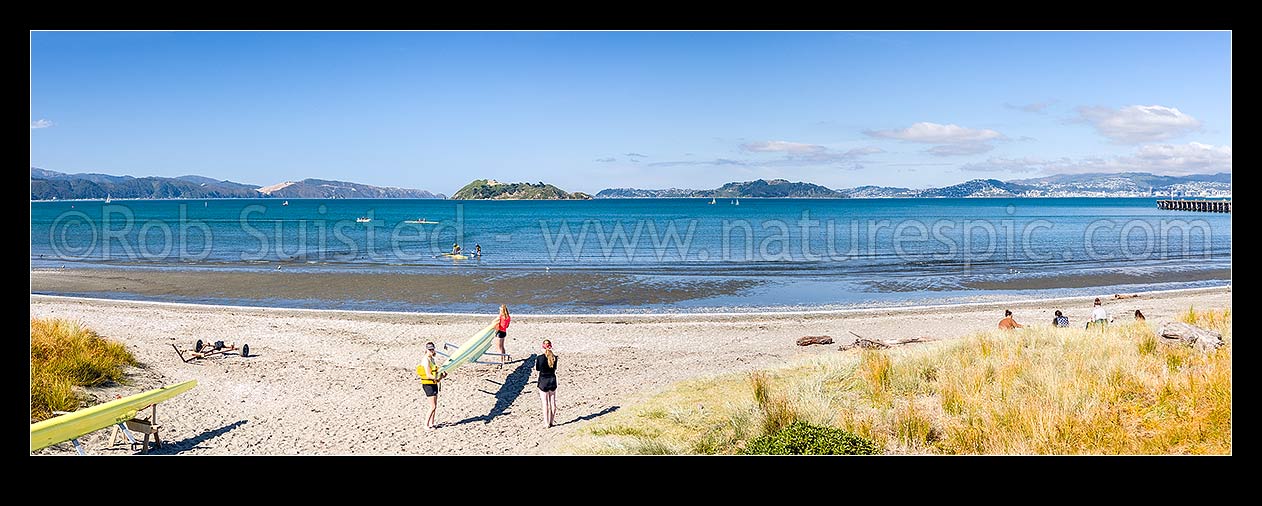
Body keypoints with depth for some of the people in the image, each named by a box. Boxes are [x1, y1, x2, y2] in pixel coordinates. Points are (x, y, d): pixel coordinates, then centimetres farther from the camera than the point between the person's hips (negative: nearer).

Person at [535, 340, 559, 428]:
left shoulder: (540, 358, -16)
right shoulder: (554, 357, -7)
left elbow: (537, 369, -2)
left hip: (543, 382, -3)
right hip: (552, 381, 3)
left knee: (545, 403, 5)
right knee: (553, 402, 13)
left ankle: (547, 422, 10)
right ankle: (553, 421, 21)